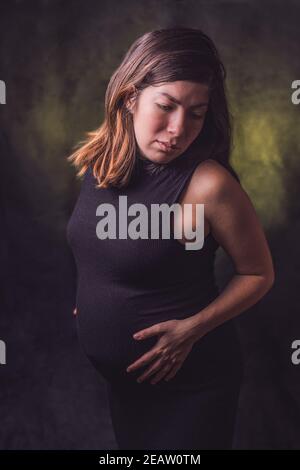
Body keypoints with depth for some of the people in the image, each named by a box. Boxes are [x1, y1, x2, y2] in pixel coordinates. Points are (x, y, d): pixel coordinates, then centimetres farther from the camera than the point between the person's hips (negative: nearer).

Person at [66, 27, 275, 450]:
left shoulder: (208, 184, -26)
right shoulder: (97, 159, -7)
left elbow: (258, 274, -13)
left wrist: (191, 328, -21)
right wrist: (92, 303, 4)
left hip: (189, 385, -6)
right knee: (129, 446, 26)